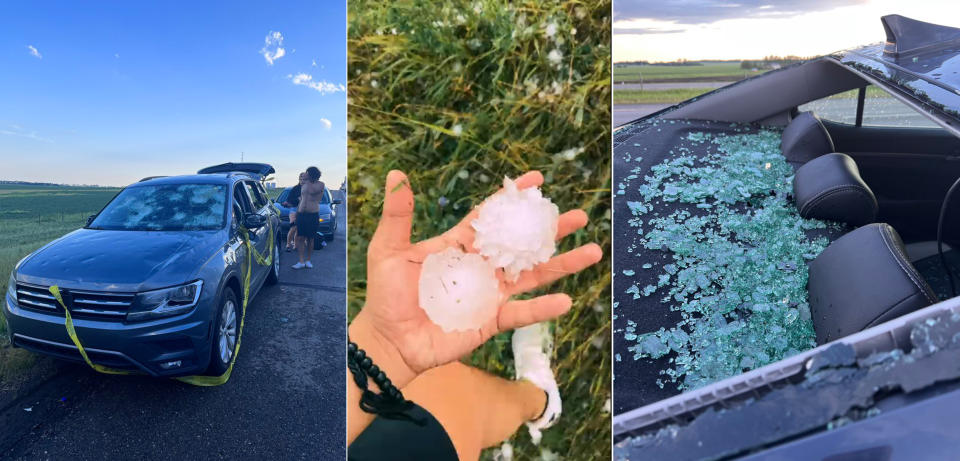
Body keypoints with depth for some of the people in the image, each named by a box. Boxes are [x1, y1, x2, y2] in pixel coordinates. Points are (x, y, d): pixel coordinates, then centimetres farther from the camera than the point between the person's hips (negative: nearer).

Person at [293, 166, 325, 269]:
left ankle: (308, 261, 14)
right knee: (300, 238, -4)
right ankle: (301, 261, -3)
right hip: (301, 214, 4)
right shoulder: (303, 185, 17)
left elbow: (312, 191, -19)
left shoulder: (320, 184, 0)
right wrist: (297, 212, 18)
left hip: (313, 215, -4)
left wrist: (309, 181, -6)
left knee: (310, 239, 2)